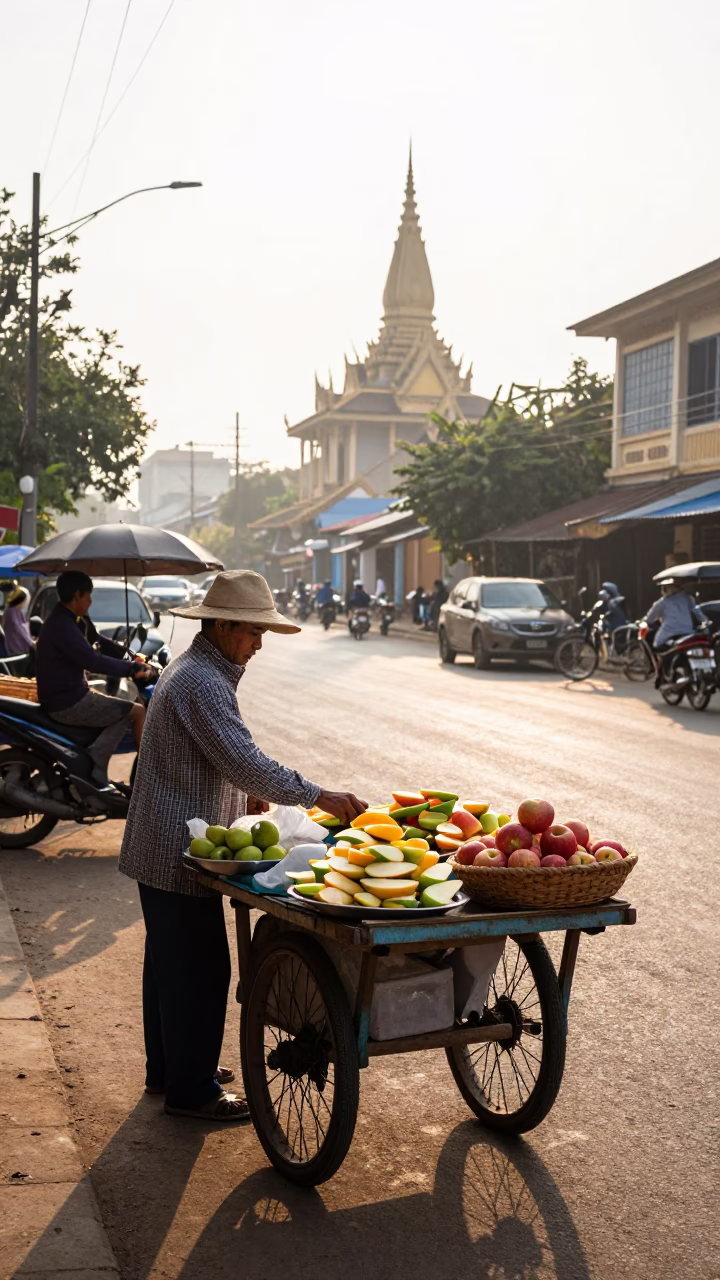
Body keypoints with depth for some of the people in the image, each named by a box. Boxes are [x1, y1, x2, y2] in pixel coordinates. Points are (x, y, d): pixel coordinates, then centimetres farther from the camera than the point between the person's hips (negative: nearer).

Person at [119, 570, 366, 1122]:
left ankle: (169, 1069, 32)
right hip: (180, 854, -11)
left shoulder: (192, 670, 14)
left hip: (159, 848, 11)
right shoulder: (203, 683, -21)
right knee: (199, 970, -2)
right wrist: (320, 796, -24)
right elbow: (246, 760, -28)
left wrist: (240, 792, 16)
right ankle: (191, 1090, 8)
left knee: (169, 962, 19)